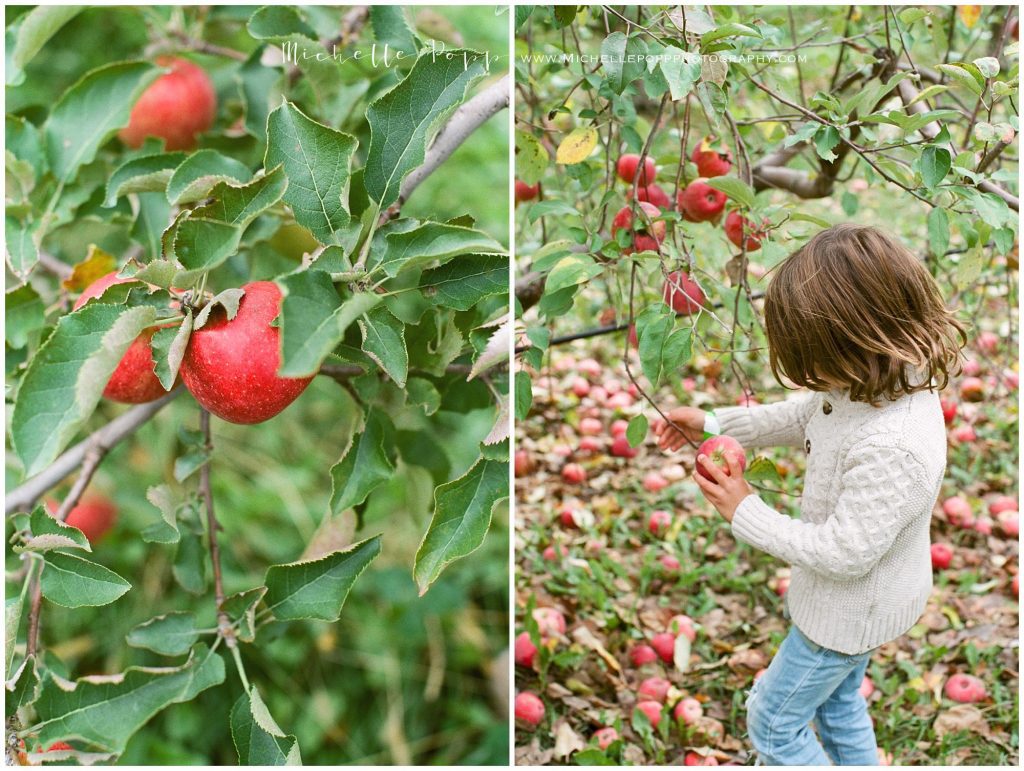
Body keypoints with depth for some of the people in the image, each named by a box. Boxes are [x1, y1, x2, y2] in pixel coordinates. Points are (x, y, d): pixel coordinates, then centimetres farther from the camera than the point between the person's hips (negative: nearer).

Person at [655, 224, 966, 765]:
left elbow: (842, 553, -33)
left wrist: (744, 511, -23)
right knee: (839, 704, 29)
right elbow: (801, 416, 5)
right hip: (847, 596, 9)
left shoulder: (892, 450, -42)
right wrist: (712, 424, 2)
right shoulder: (883, 382, -14)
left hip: (850, 611, -9)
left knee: (773, 722, 12)